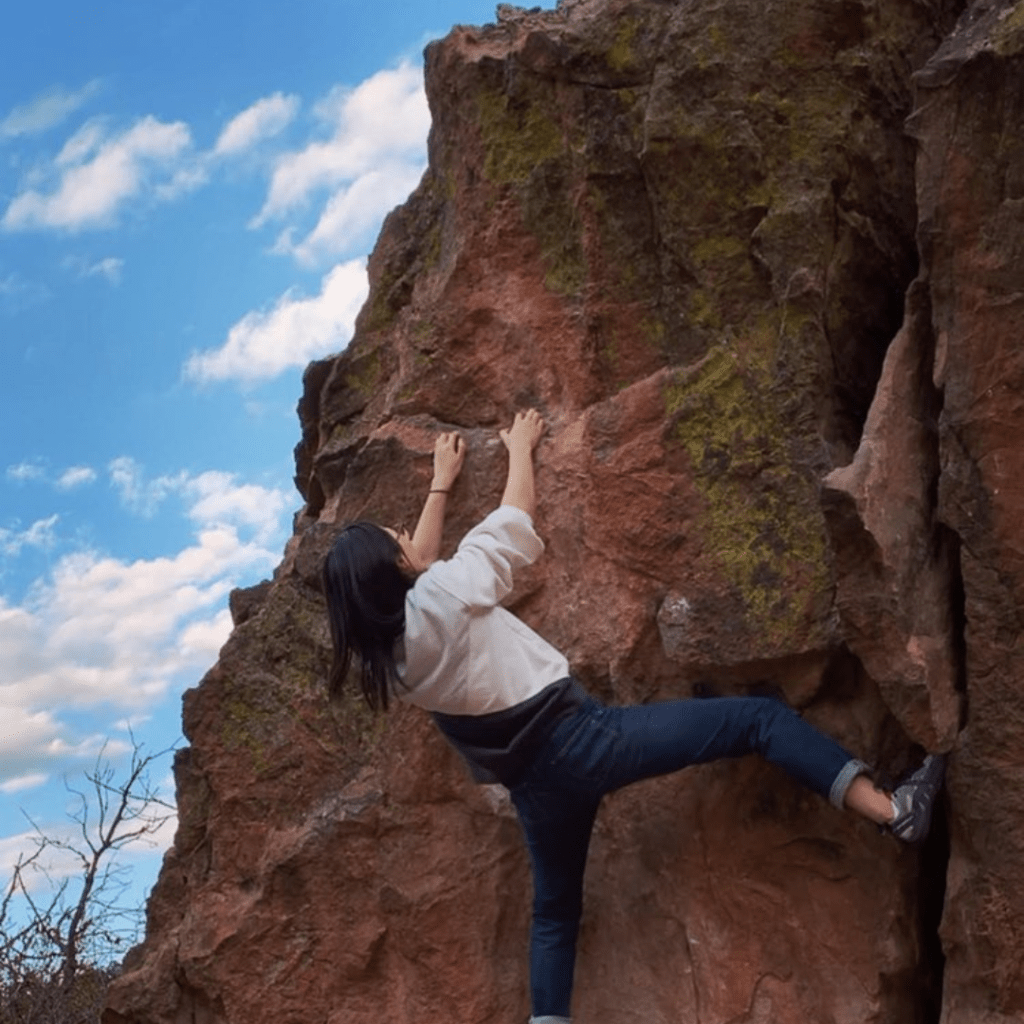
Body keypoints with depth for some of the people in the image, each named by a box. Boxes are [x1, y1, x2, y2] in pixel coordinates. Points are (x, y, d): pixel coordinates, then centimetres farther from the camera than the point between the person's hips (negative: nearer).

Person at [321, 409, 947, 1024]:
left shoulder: (390, 660, 3)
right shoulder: (444, 591, -17)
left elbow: (416, 568, 24)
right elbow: (517, 513, 0)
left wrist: (442, 483, 34)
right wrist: (520, 446, 20)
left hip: (535, 785, 7)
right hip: (581, 738, -7)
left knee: (555, 911, 25)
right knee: (760, 718, -2)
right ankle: (894, 811, -7)